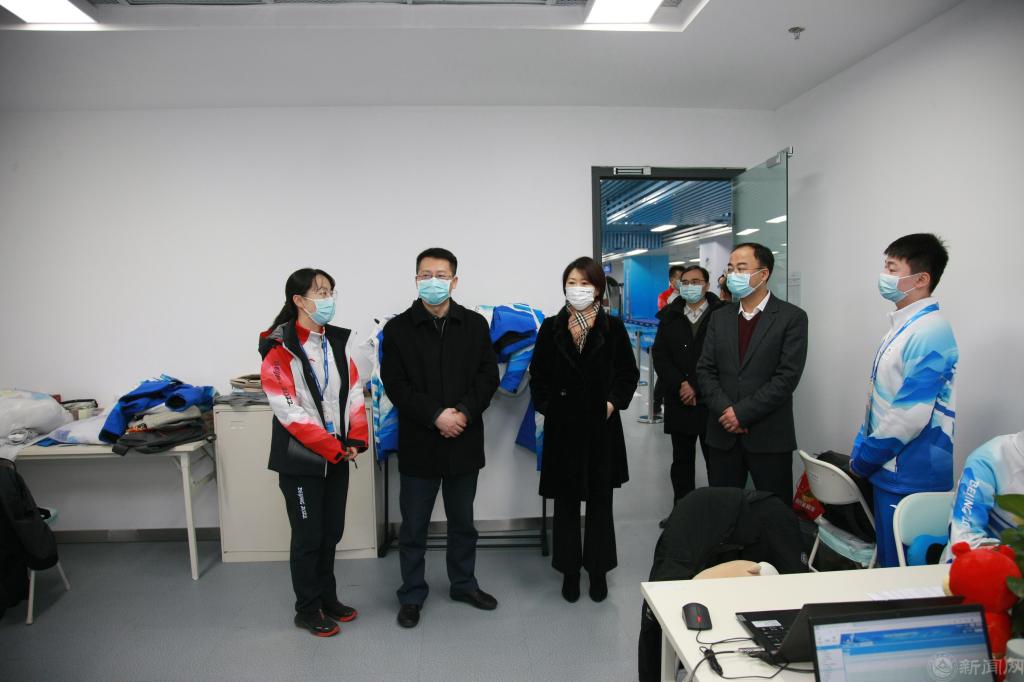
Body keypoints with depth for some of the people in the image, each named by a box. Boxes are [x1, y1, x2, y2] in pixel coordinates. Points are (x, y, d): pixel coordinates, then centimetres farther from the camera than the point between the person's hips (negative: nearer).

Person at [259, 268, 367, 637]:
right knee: (308, 537, 6)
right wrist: (333, 448, -17)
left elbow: (354, 393, 6)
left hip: (338, 456, 6)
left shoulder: (336, 342, 7)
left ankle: (327, 598, 33)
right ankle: (308, 610, 24)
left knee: (332, 533, 16)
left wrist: (355, 440, -6)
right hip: (301, 459, -6)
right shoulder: (279, 348, -13)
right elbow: (289, 410, -18)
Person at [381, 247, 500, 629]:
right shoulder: (398, 329, -3)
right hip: (418, 444, -2)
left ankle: (464, 584, 36)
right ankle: (412, 595, 27)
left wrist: (464, 411, -16)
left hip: (464, 442, 2)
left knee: (463, 521, 18)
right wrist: (436, 415, -18)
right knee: (413, 527, 9)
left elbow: (488, 375, -1)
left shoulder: (475, 325, 3)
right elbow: (395, 385, -8)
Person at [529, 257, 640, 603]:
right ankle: (569, 571, 22)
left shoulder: (613, 327, -1)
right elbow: (538, 375, 7)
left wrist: (613, 402, -8)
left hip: (601, 426, 0)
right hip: (563, 427, 1)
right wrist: (547, 406, -4)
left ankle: (598, 571, 23)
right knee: (565, 502, 9)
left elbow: (629, 373, 4)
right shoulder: (551, 328, 2)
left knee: (600, 501, 10)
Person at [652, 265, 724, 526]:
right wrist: (680, 385, -10)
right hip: (679, 402, 4)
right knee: (681, 461, 13)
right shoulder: (670, 316, 8)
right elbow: (659, 356, 3)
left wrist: (697, 390, -11)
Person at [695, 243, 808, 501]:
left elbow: (787, 376, -11)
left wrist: (742, 412, -14)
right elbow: (705, 371, 5)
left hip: (770, 437, -3)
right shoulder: (719, 317, 10)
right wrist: (725, 411, -10)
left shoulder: (791, 317, -3)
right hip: (723, 435, 4)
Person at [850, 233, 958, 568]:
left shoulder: (930, 331, -20)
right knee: (888, 559, 20)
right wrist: (860, 449, 11)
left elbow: (910, 415, -24)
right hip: (890, 469, 9)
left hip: (911, 477, -9)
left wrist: (864, 459, -13)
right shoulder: (902, 326, 10)